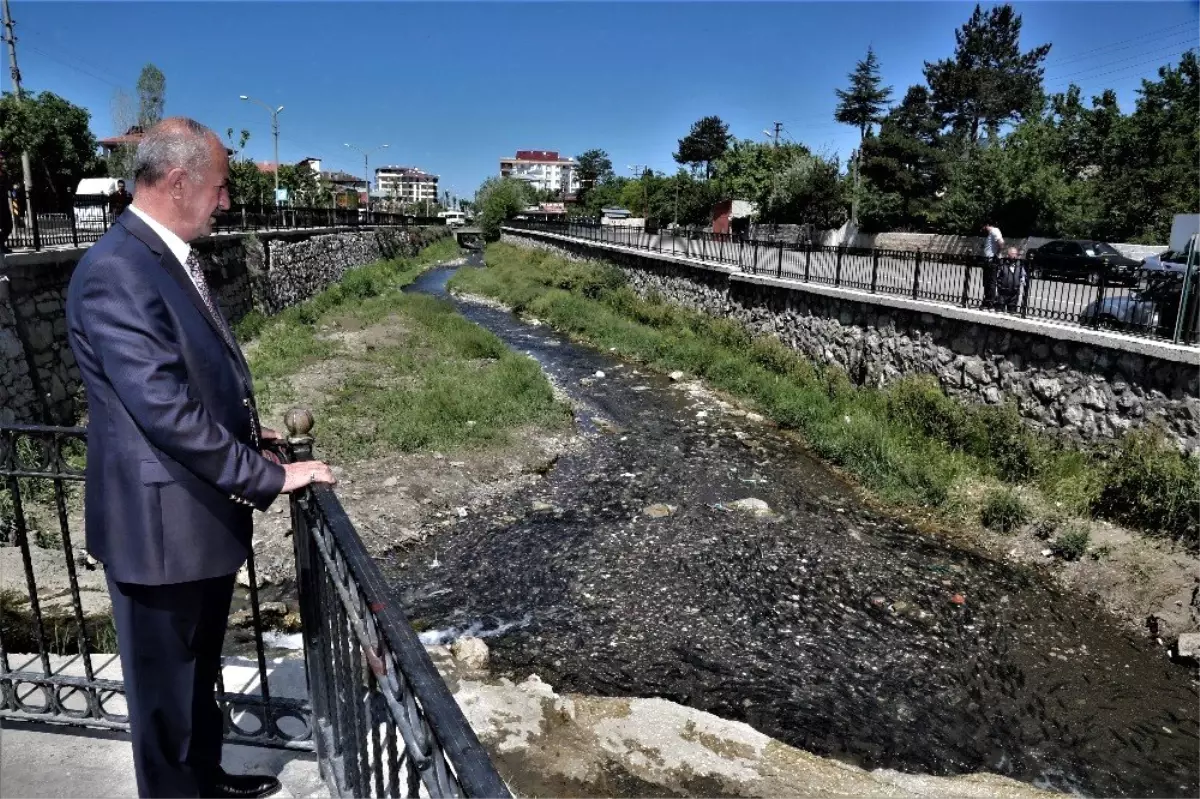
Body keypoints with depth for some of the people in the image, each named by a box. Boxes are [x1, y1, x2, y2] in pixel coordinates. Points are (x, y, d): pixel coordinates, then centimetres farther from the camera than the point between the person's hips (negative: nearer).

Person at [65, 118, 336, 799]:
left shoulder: (171, 258, 8)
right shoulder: (115, 272, -22)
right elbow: (165, 412, -26)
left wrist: (243, 431, 12)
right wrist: (269, 478, -21)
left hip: (204, 512, 9)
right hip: (163, 521, -9)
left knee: (199, 672, 26)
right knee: (167, 691, 12)